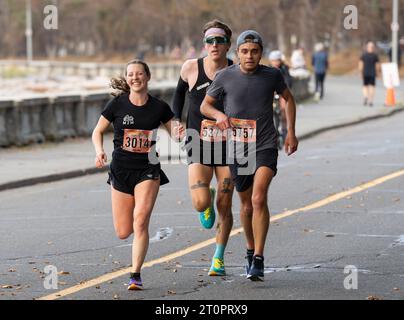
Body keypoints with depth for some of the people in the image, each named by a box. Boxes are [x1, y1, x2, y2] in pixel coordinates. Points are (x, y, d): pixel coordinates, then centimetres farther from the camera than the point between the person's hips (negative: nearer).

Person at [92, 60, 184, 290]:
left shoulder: (159, 107, -3)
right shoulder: (117, 104, -5)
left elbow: (174, 132, 8)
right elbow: (98, 131, 5)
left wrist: (179, 134, -17)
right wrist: (100, 151, -14)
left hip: (148, 170, -1)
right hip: (121, 170, 1)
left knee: (140, 222, -18)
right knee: (123, 232, 3)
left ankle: (136, 275, -9)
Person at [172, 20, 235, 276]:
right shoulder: (191, 68, -3)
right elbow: (180, 91, 18)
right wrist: (176, 121, 8)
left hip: (228, 146, 0)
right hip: (199, 145, 0)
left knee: (224, 206, 3)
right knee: (201, 203, -15)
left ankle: (219, 258, 21)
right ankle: (208, 201, 24)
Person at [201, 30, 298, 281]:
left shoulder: (272, 75, -1)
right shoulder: (225, 77, -2)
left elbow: (288, 98, 18)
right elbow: (205, 105, 9)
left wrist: (291, 133, 13)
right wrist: (219, 115, -13)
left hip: (265, 147, -2)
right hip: (237, 148, 2)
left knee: (259, 199, -19)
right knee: (246, 204, 12)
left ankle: (258, 260, -19)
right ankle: (251, 249, 36)